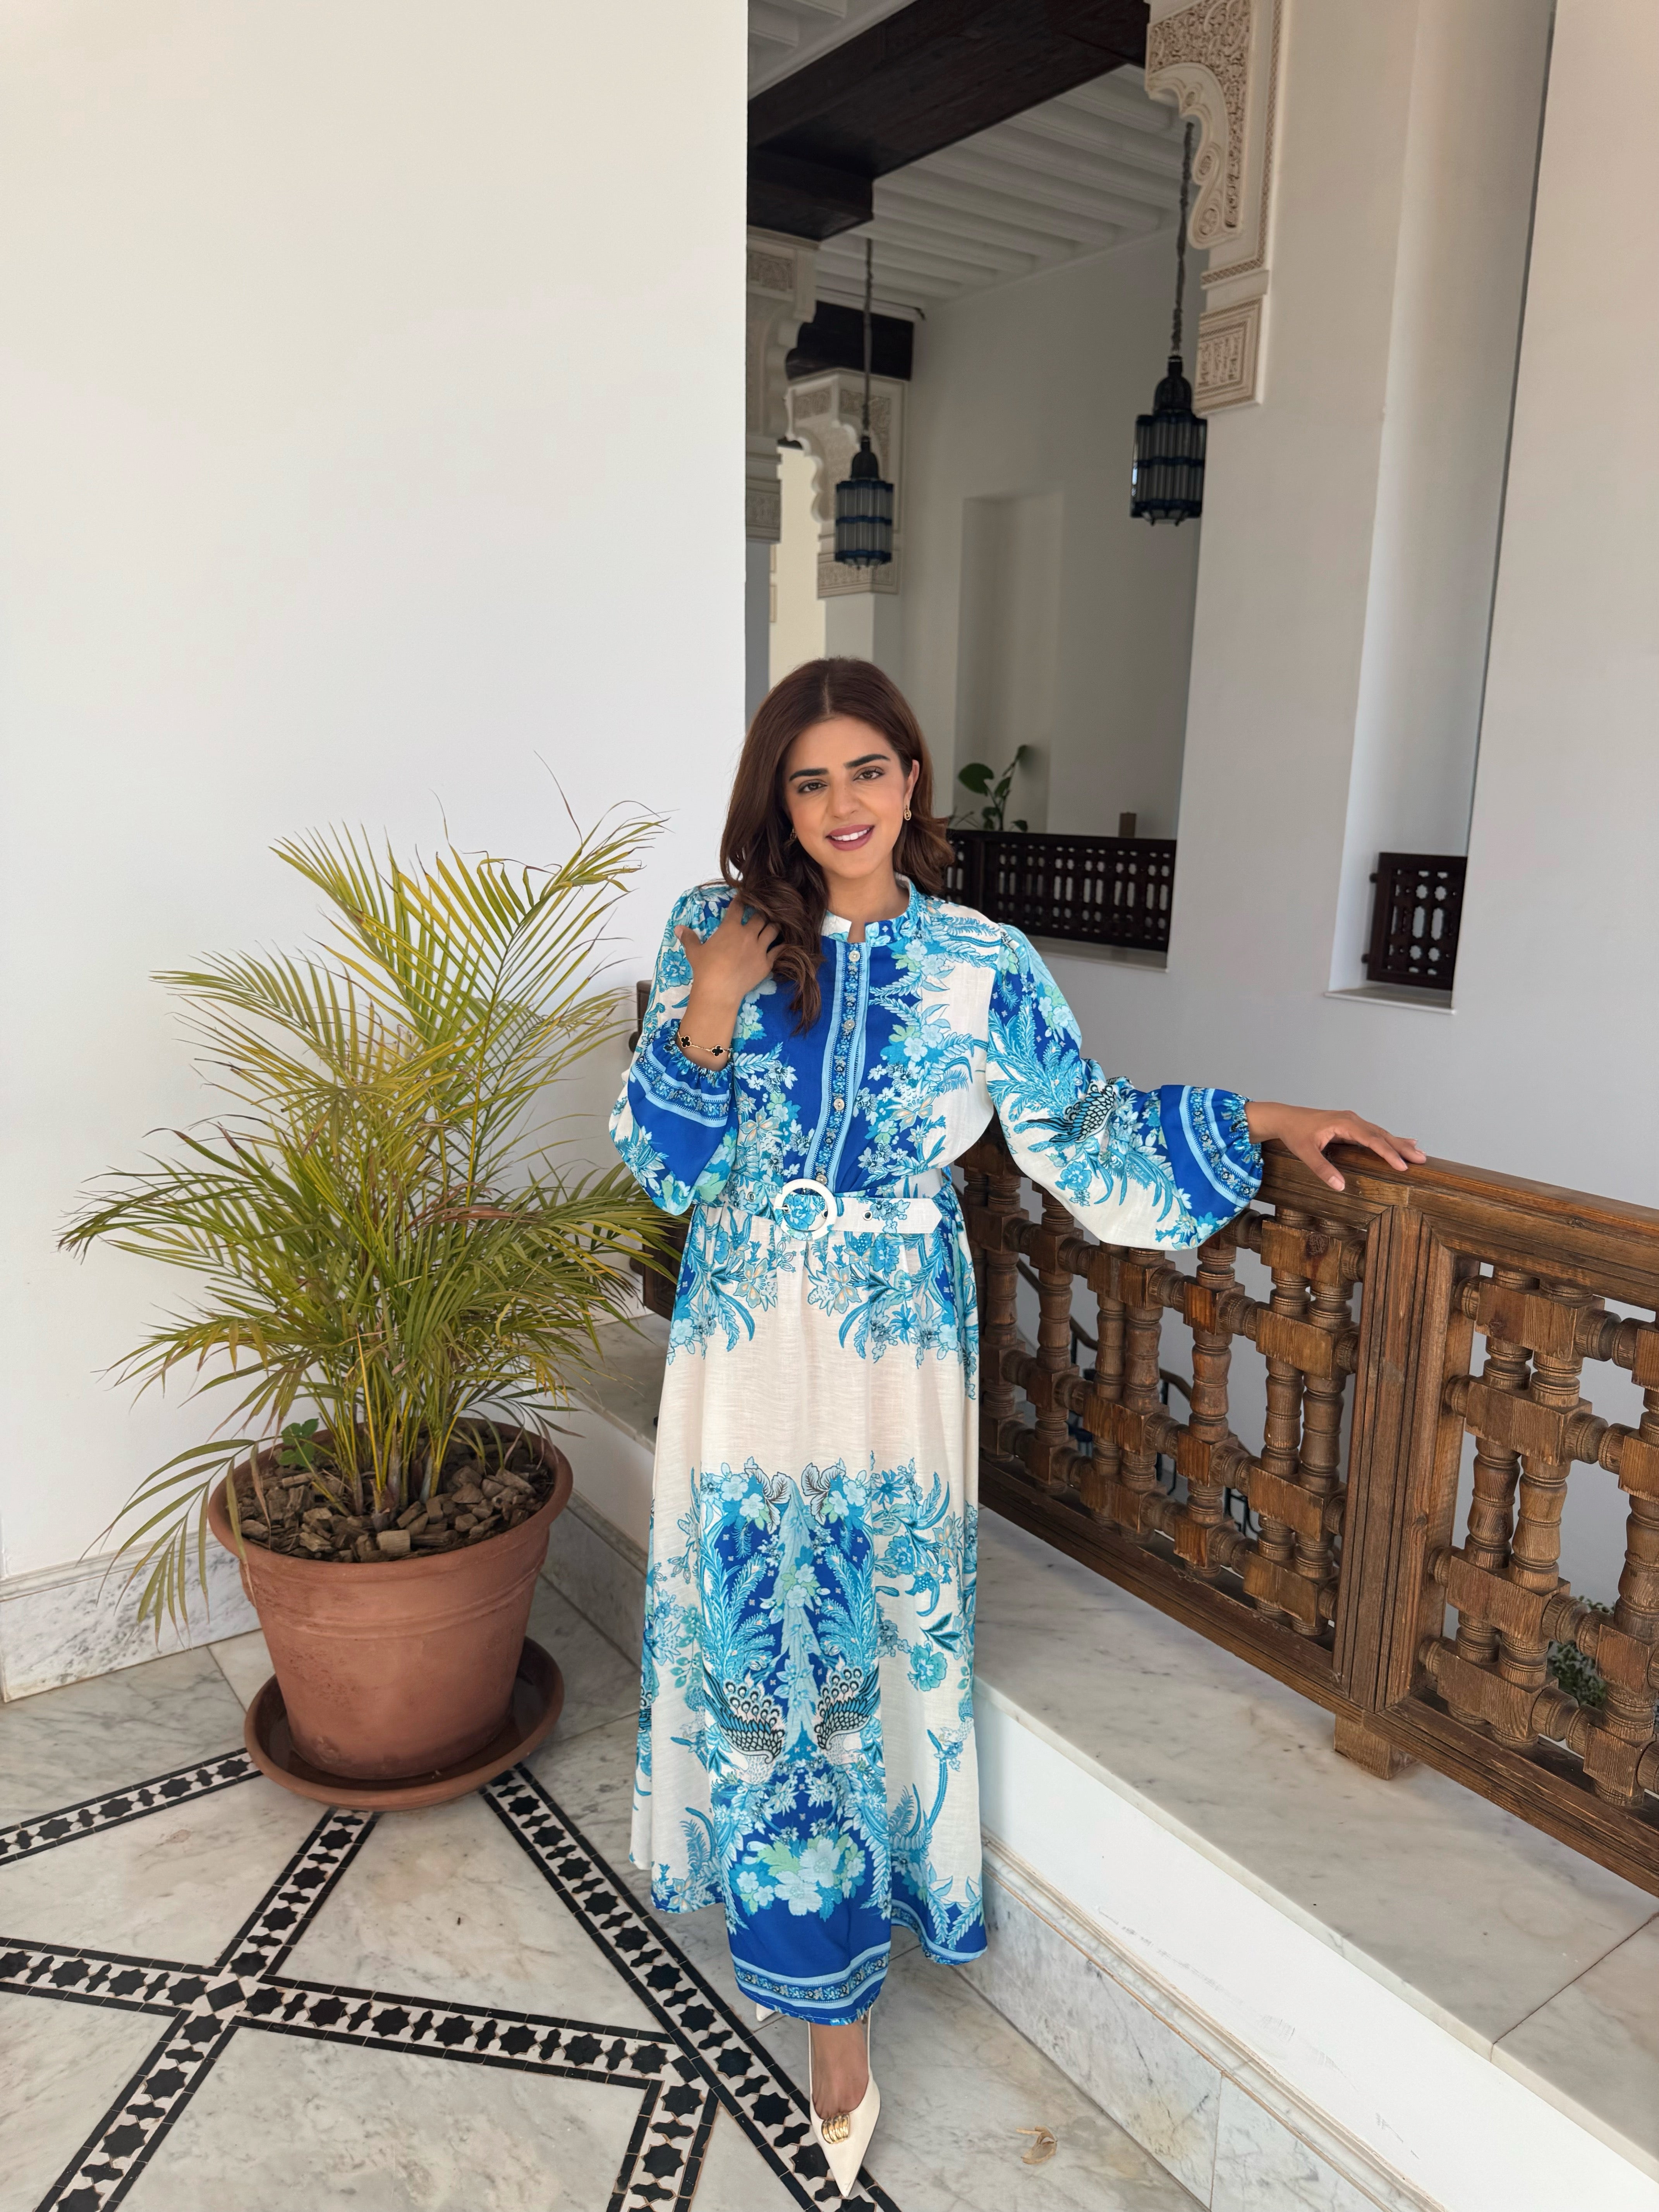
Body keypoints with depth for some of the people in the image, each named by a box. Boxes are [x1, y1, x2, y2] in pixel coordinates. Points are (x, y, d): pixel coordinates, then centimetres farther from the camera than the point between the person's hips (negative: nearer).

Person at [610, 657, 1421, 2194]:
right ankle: (834, 2013, 30)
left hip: (896, 1356, 0)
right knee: (760, 1641, 6)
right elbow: (660, 1165, -3)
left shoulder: (980, 961, -3)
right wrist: (706, 1019, -17)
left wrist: (1255, 1121, -4)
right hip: (746, 1349, 1)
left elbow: (1081, 1134, 3)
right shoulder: (715, 931, -2)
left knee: (879, 1639, 7)